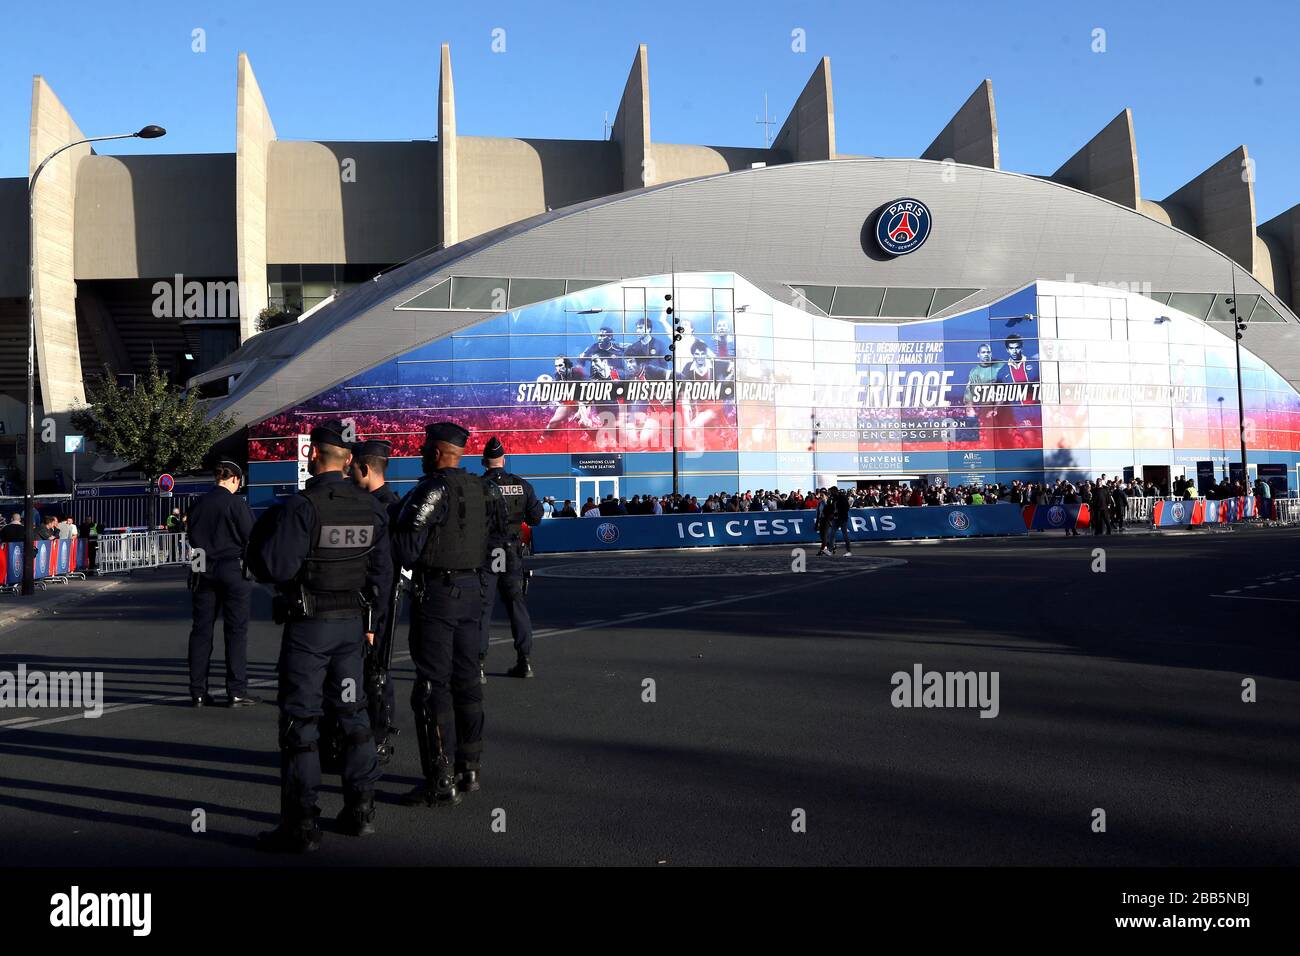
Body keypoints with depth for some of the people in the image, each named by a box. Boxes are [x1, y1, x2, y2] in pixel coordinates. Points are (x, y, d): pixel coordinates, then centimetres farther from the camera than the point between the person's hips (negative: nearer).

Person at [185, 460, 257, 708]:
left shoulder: (198, 504, 5)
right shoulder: (236, 503, -11)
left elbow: (192, 538, 11)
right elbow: (250, 537, -9)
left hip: (203, 571, 5)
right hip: (233, 568, -5)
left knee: (201, 630, 9)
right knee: (236, 631, 2)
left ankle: (198, 692, 13)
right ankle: (236, 692, 2)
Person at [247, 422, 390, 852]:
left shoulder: (301, 506, -17)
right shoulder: (371, 508, 2)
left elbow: (274, 568, -19)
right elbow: (381, 570, 7)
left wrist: (263, 530, 0)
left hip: (308, 625, -6)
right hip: (352, 623, 6)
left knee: (300, 721, 2)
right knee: (352, 714, 15)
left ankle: (300, 827, 6)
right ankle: (360, 811, 23)